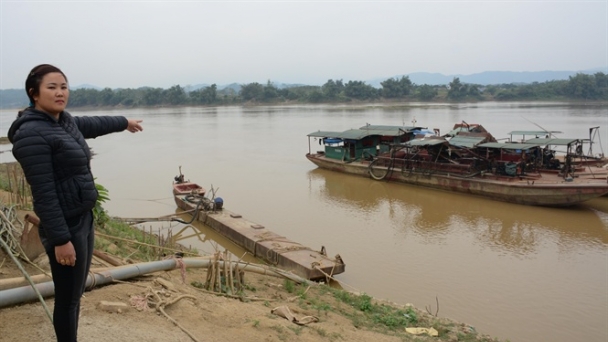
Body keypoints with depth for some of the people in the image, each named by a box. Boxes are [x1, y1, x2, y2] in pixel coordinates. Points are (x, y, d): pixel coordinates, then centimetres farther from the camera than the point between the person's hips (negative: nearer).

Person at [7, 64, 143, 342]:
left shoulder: (64, 121, 7)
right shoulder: (32, 134, -19)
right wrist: (60, 239, -23)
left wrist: (124, 122, 46)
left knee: (75, 293, 19)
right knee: (67, 298, 3)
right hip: (65, 226, -9)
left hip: (83, 219, 9)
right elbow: (44, 194, -22)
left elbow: (93, 124, 30)